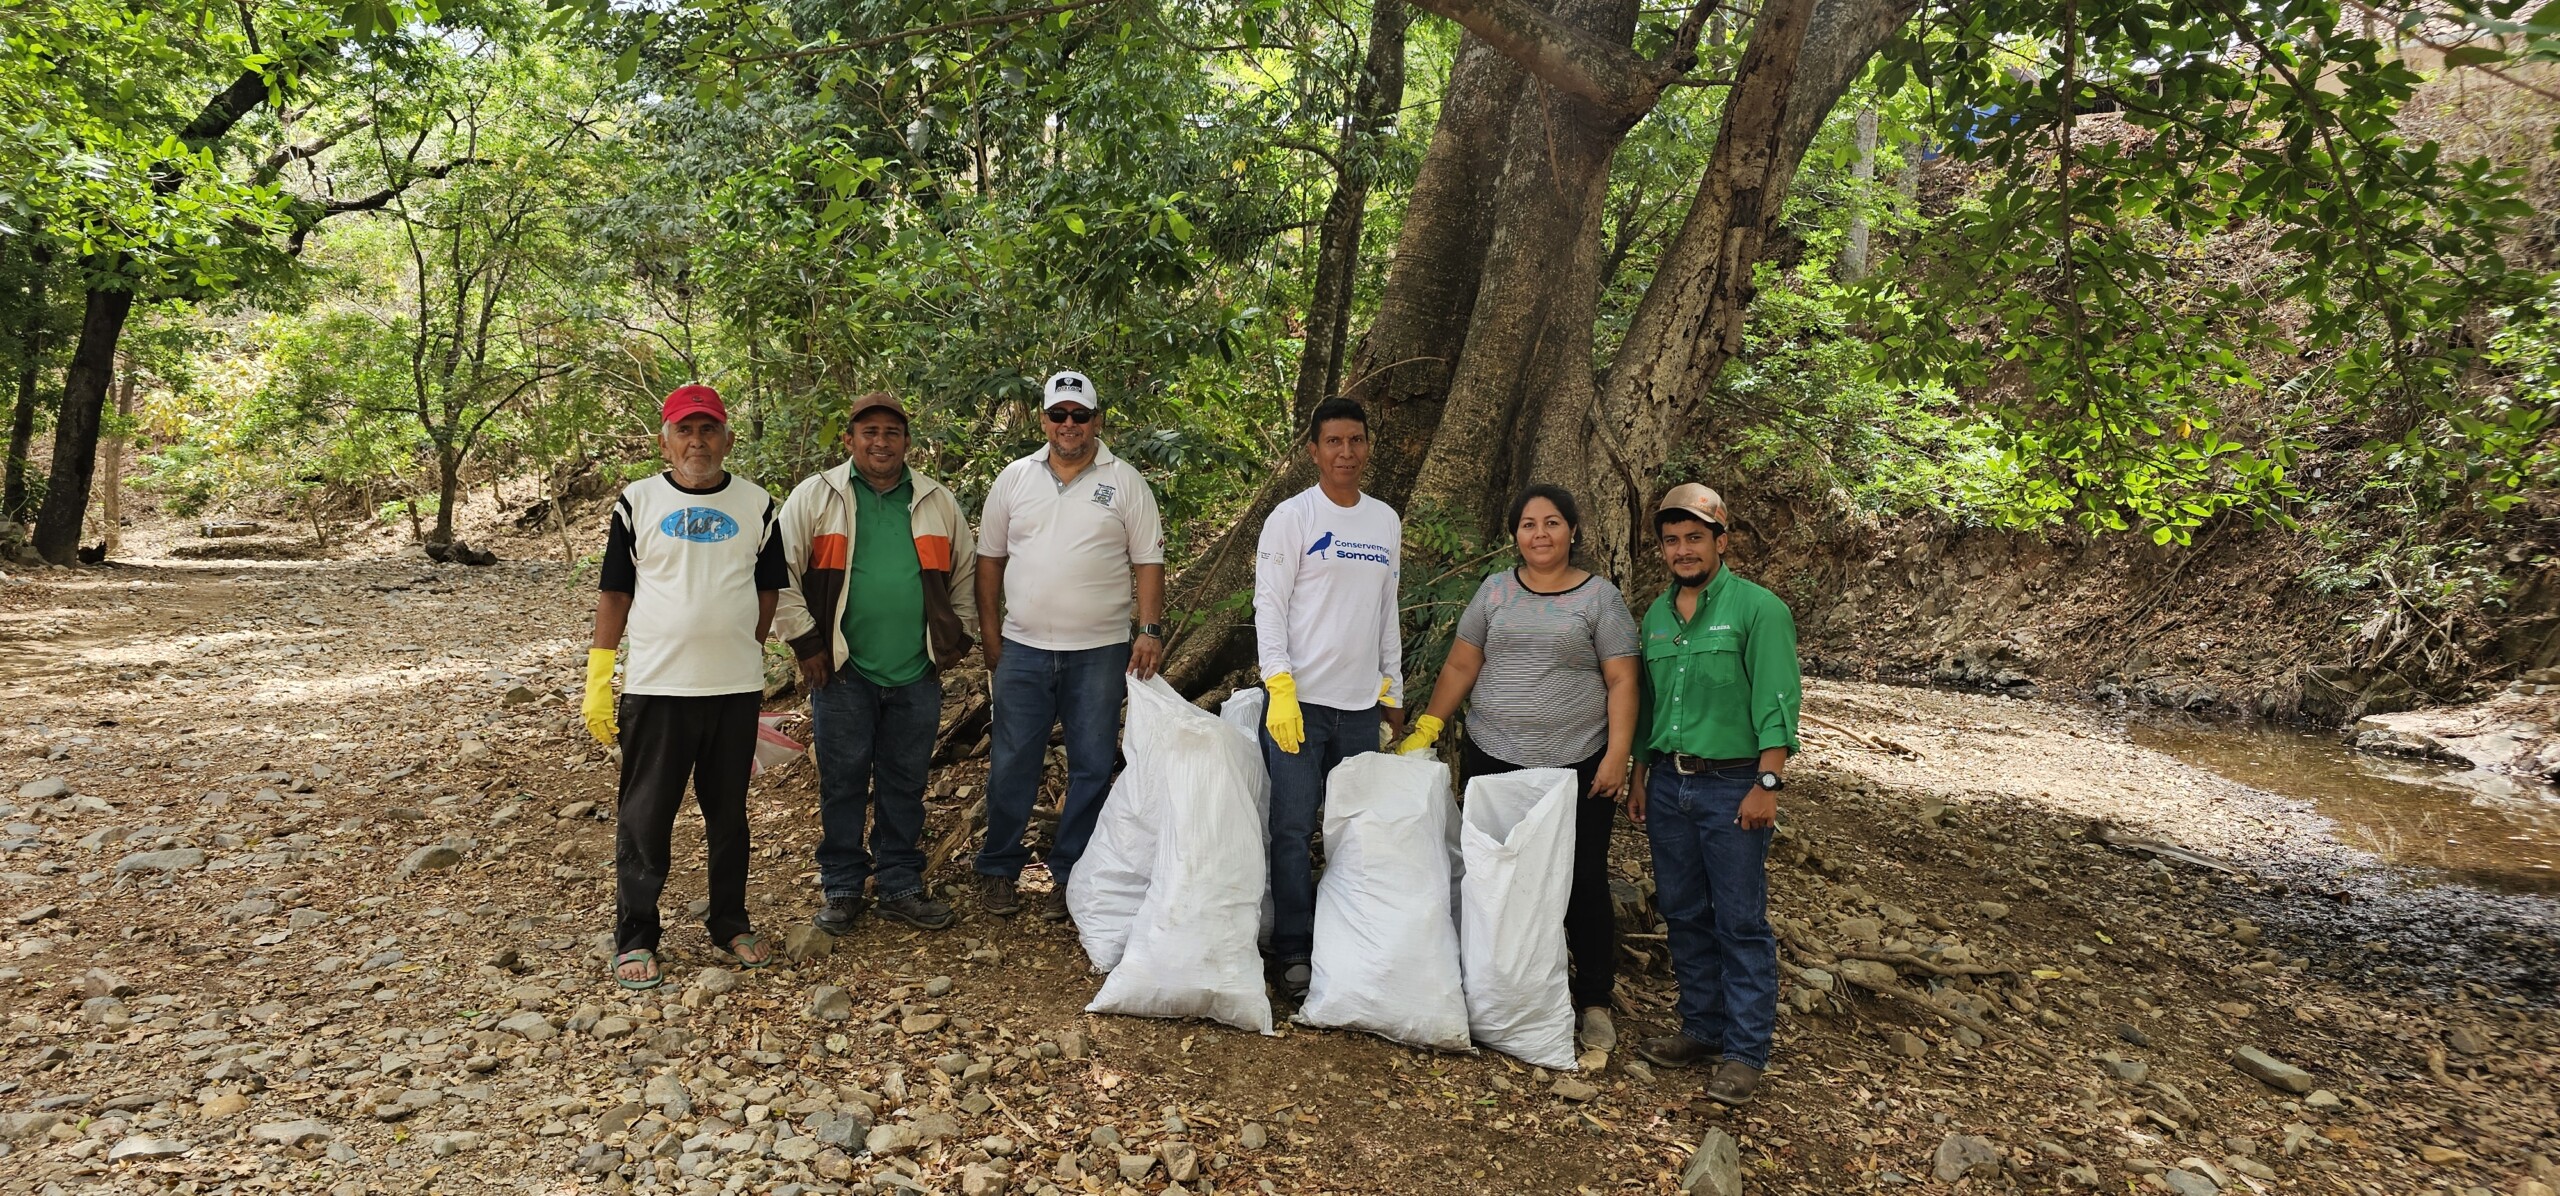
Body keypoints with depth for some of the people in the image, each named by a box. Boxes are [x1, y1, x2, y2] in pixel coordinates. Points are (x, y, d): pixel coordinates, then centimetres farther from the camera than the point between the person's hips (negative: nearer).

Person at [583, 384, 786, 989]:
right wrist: (597, 682, 0)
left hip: (737, 688, 2)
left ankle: (730, 922, 27)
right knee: (645, 818, 4)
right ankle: (635, 938, 16)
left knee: (729, 812, 13)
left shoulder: (757, 504, 4)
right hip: (656, 687, -1)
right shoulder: (638, 502, 1)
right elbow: (614, 592, 3)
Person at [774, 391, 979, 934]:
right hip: (843, 672, -2)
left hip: (918, 672, 2)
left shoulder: (938, 501, 7)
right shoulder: (814, 497, -1)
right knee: (843, 784, 6)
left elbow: (965, 571, 18)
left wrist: (956, 635, 13)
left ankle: (901, 885, 24)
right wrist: (805, 640, -3)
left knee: (906, 783, 11)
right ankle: (841, 889, 21)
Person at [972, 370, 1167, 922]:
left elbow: (1148, 562, 0)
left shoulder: (1125, 483, 1)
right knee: (1011, 763, 6)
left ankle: (1070, 876, 18)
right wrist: (990, 632, 6)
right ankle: (997, 869, 21)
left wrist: (1151, 630, -10)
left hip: (1099, 651, -1)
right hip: (1023, 649, 1)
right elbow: (990, 558, 11)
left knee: (1092, 768, 5)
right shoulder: (1014, 478, 6)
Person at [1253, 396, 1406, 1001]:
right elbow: (1269, 606, -8)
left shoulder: (1386, 521, 13)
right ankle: (1292, 952, 9)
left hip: (1362, 705, 5)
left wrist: (1393, 691, 16)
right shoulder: (1292, 517, -4)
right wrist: (1280, 688, -16)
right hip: (1300, 700, -5)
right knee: (1293, 827, -2)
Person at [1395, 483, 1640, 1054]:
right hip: (1493, 760, 3)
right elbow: (1460, 667, 12)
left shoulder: (1600, 597, 1)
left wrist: (1617, 757, -10)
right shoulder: (1495, 591, 9)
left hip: (1577, 766, -2)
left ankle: (1594, 1002, 16)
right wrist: (1427, 728, 7)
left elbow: (1621, 682, -3)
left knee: (1583, 884, 1)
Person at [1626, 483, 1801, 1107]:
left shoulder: (1757, 609, -8)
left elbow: (1778, 703, -12)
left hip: (1731, 786, -6)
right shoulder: (1657, 615, 12)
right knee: (1684, 915, 13)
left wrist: (1768, 784, -17)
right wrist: (1642, 778, 17)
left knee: (1741, 923, 0)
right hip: (1669, 784, 6)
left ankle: (1745, 1052, 8)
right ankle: (1703, 1028, 26)